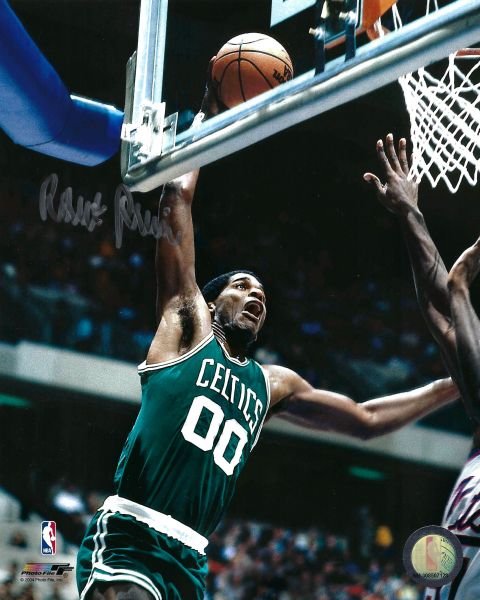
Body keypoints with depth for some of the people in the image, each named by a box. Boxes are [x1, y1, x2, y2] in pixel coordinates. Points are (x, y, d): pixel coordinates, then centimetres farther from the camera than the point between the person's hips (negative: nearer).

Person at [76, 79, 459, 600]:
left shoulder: (271, 384, 26)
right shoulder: (187, 324, 12)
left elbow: (367, 420, 33)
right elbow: (177, 196, 9)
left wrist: (459, 384, 31)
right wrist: (207, 117, 18)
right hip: (125, 538, -7)